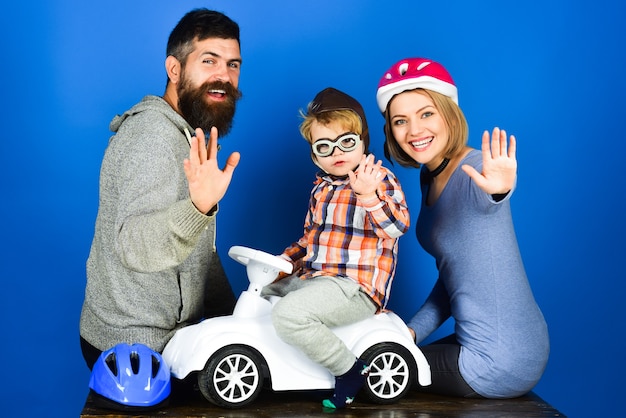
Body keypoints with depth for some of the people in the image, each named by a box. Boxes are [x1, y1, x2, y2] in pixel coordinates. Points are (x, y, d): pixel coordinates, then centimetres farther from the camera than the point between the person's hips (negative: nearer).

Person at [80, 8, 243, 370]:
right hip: (137, 347, -9)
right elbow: (133, 246, -34)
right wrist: (198, 207, -50)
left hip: (170, 335, 9)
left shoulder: (188, 136, 12)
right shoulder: (154, 133, -20)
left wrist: (231, 317, 14)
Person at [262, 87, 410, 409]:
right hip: (311, 277, 9)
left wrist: (369, 194, -38)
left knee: (288, 313, -30)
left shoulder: (378, 178, -8)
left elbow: (397, 226, -24)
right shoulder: (321, 188, 14)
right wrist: (284, 261, 9)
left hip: (355, 286, -9)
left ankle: (351, 370, -12)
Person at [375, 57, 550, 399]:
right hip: (483, 343, 8)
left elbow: (487, 200, -44)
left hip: (500, 361, -8)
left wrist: (500, 189, -66)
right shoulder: (429, 176, 6)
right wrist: (413, 331, 6)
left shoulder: (476, 169, -19)